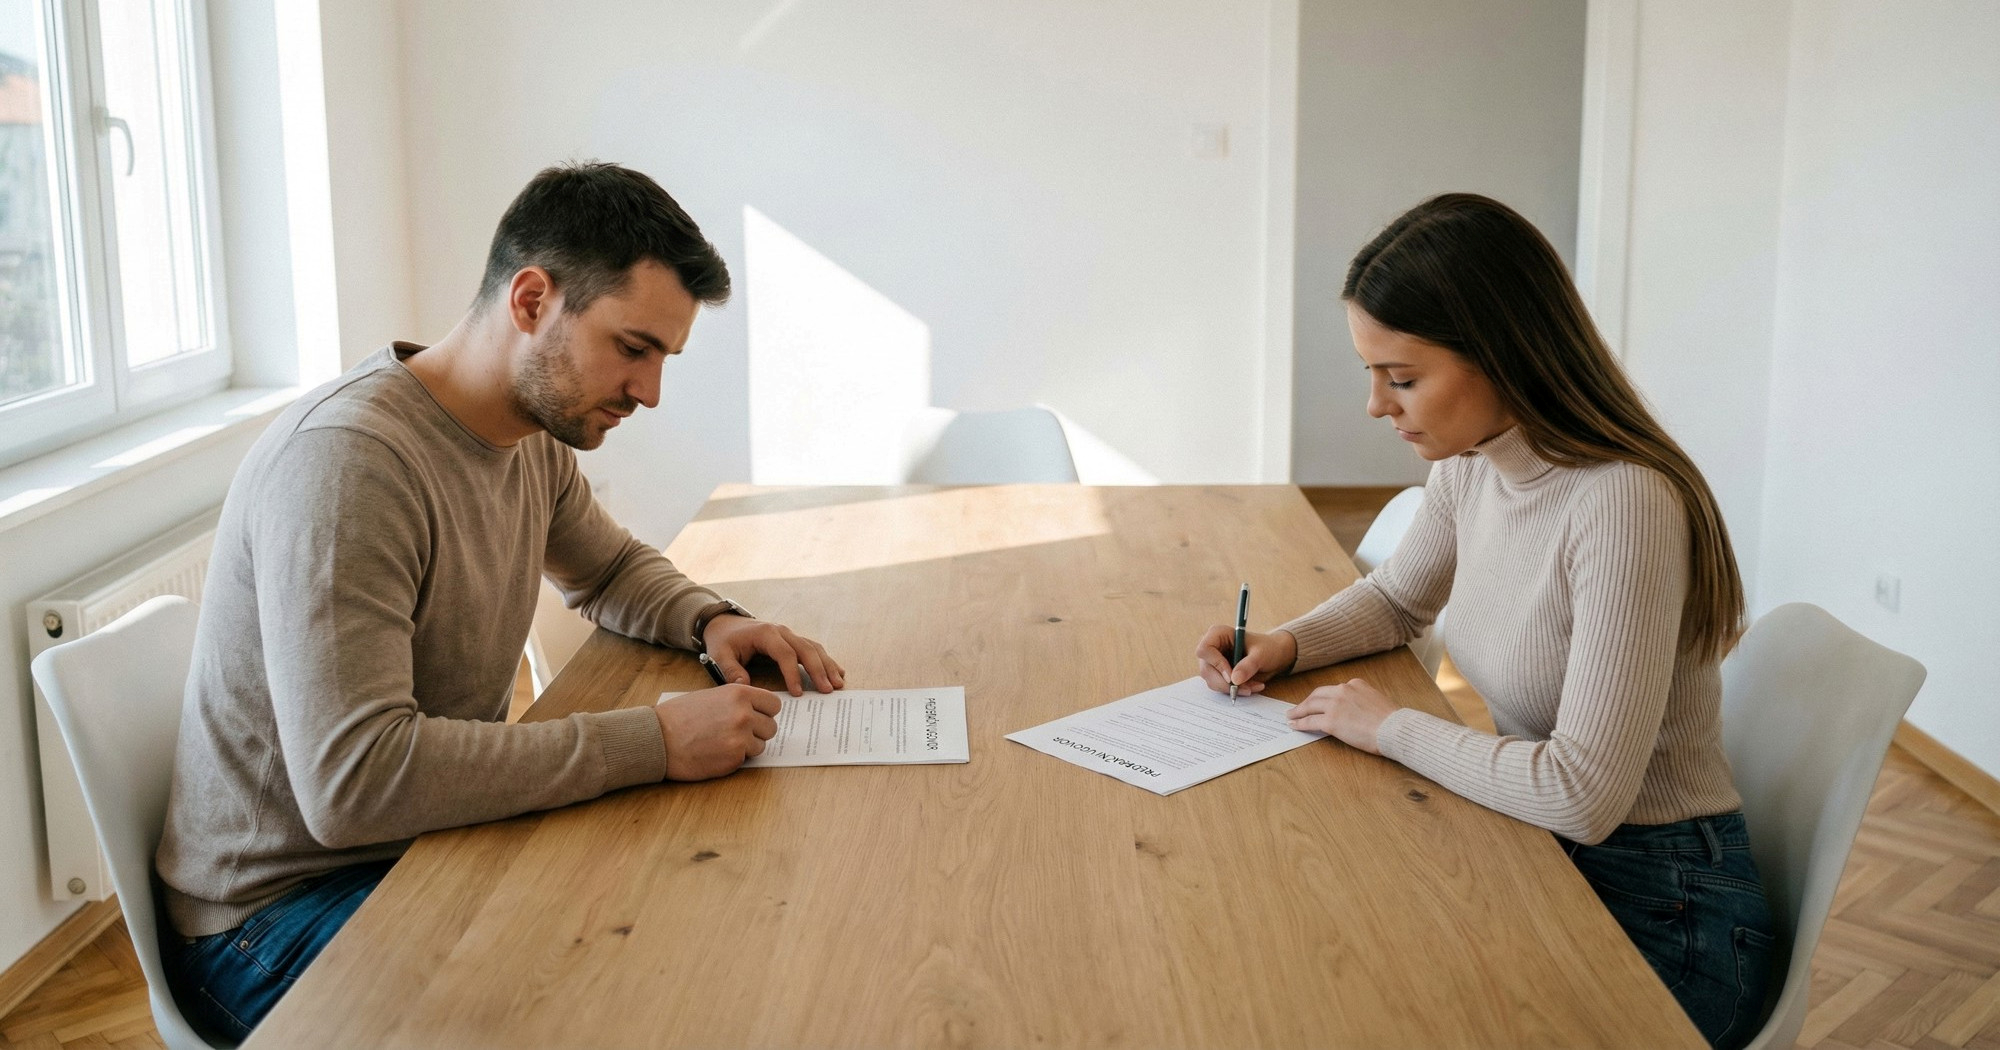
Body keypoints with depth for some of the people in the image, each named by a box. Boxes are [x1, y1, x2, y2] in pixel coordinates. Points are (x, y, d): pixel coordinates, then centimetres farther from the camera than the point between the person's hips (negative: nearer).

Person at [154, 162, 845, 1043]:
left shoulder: (535, 440, 1)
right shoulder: (347, 459, -26)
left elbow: (614, 571, 22)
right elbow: (354, 780, -34)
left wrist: (712, 621, -1)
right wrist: (655, 742, -31)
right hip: (279, 914, -8)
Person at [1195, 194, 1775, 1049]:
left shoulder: (1625, 504, -29)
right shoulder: (1468, 467, -3)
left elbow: (1583, 795, -30)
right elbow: (1395, 599, 18)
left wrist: (1390, 727, -18)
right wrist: (1287, 645, -1)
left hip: (1658, 914, -7)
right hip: (1543, 855, 7)